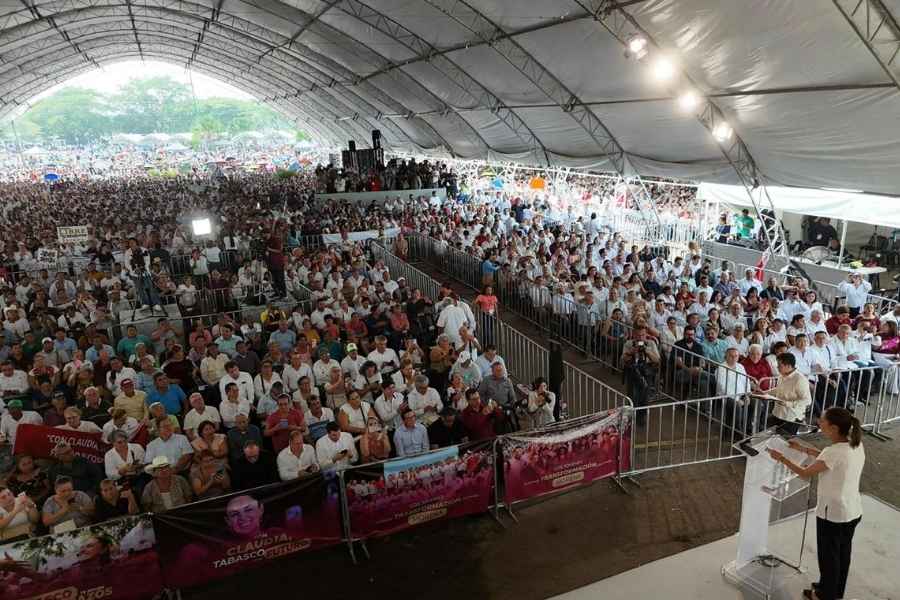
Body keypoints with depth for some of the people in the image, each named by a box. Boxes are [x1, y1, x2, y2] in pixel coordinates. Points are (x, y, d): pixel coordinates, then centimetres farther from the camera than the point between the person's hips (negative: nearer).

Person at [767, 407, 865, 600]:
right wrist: (803, 449, 11)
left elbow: (806, 474, -17)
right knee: (843, 553, 26)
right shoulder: (857, 446, -6)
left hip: (833, 514, -7)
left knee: (828, 556, 15)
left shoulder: (834, 452, -29)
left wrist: (781, 458, -8)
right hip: (853, 511, 7)